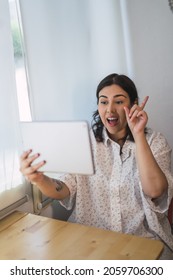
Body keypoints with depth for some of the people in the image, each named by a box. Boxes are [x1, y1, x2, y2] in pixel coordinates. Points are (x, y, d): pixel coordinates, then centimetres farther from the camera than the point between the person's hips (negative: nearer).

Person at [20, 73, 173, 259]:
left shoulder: (154, 141, -1)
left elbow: (155, 191, -17)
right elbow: (64, 190, -7)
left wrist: (138, 135, -21)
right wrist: (39, 179, -28)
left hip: (143, 237, -1)